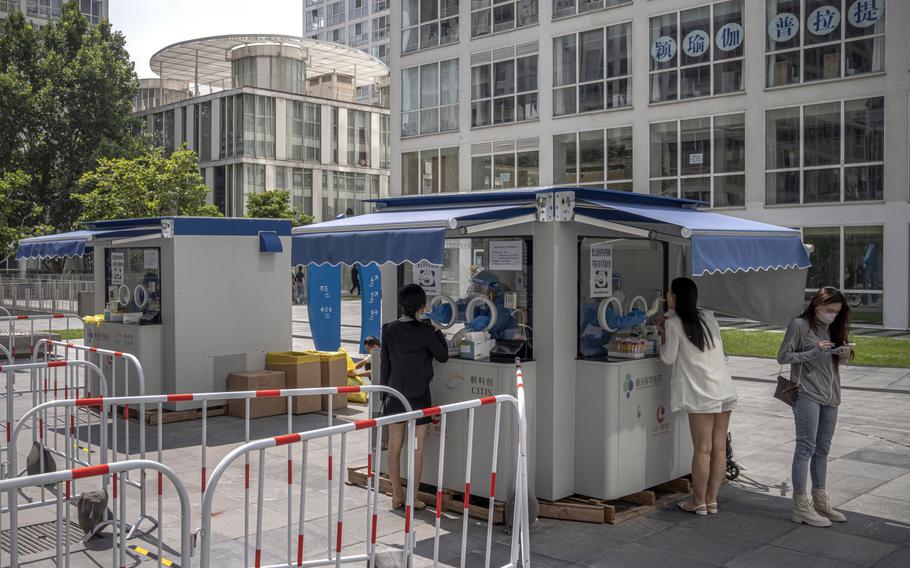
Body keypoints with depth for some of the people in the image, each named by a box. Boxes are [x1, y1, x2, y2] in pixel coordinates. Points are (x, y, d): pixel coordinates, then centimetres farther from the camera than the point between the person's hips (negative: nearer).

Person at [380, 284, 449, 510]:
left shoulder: (389, 329, -1)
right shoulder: (424, 331, -14)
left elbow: (384, 363, 4)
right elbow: (443, 356, -2)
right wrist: (438, 332, 9)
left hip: (394, 394, 4)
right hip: (418, 395, -4)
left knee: (394, 446, 11)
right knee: (416, 448, 5)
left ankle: (396, 496, 19)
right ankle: (412, 498, 10)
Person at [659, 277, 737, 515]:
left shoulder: (674, 323, -5)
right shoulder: (707, 317, 13)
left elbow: (668, 358, -3)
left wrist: (664, 337, 13)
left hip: (702, 394, -6)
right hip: (725, 390, 6)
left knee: (702, 449, 0)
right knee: (719, 448, 8)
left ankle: (699, 502, 8)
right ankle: (712, 500, 16)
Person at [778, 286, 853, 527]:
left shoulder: (832, 327, 13)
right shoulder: (799, 325, -7)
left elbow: (837, 359, 19)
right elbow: (783, 357, -9)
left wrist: (844, 353, -3)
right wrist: (814, 352, -18)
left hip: (830, 395, 7)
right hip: (807, 395, -7)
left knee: (822, 450, 13)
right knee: (806, 448, -7)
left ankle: (820, 502, 23)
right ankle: (800, 507, -3)